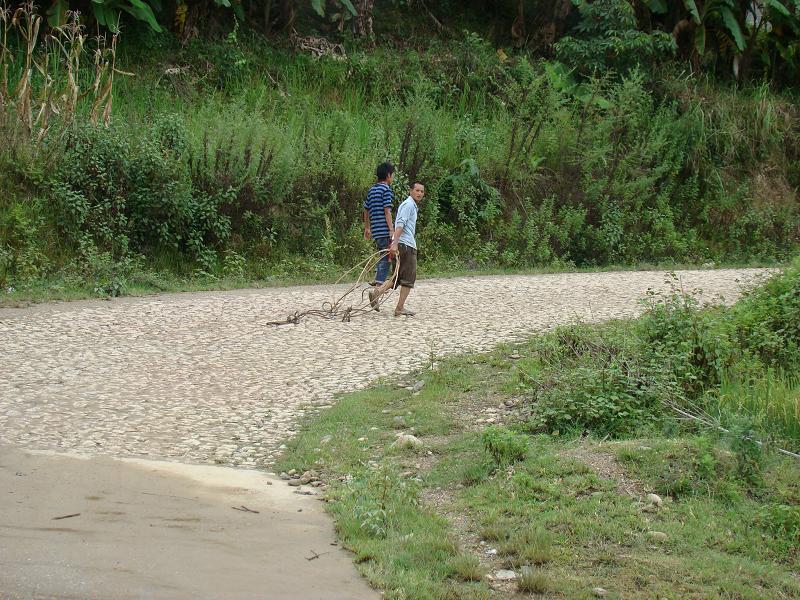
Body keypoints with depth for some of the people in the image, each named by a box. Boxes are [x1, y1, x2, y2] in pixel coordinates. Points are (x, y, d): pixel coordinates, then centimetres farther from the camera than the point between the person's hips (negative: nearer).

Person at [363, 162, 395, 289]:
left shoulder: (372, 190, 16)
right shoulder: (386, 189, -8)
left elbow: (366, 210, 22)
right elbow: (387, 211, -15)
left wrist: (367, 228, 30)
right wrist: (392, 229, -17)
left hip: (375, 230, 8)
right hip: (384, 230, -8)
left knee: (382, 256, 21)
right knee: (385, 259, -6)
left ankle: (377, 282, 20)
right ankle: (378, 287, -10)